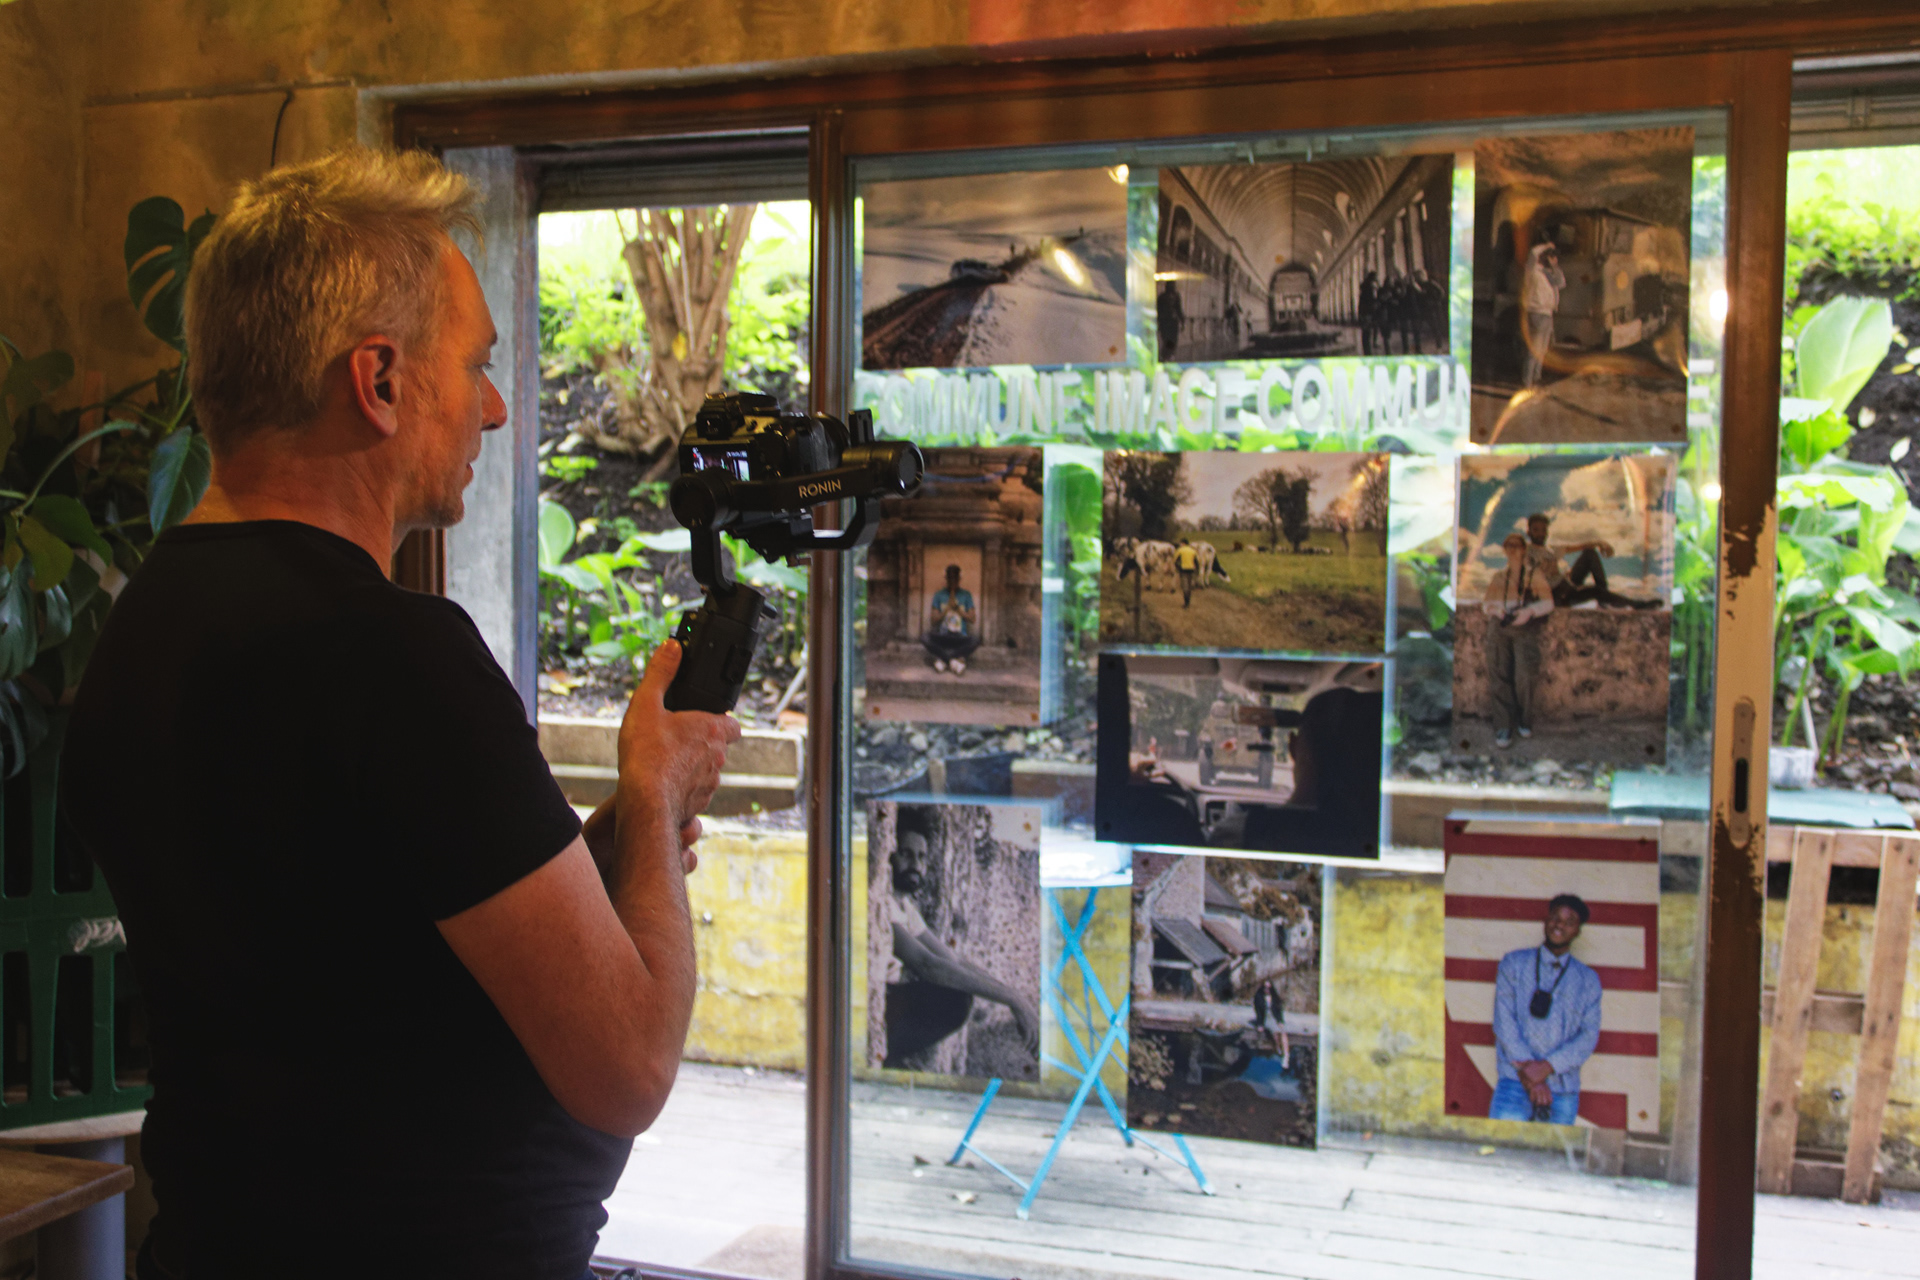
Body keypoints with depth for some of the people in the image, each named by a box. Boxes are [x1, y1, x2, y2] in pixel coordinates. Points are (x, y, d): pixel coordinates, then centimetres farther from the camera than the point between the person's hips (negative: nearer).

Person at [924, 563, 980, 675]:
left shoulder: (966, 595, 10)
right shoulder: (939, 595, 9)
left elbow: (972, 619, 3)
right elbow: (934, 620, 3)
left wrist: (957, 608, -7)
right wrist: (948, 607, -7)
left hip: (961, 639, 0)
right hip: (942, 638, 0)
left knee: (975, 640, -35)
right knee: (925, 638, -33)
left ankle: (943, 659, -23)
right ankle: (956, 659, -26)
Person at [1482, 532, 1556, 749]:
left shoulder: (1535, 574, 14)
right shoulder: (1499, 576, 22)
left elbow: (1548, 603, 5)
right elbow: (1487, 602, 16)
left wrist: (1529, 611, -14)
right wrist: (1495, 608, -8)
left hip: (1525, 627, -2)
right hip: (1500, 626, 2)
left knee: (1525, 675, -20)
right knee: (1499, 674, -14)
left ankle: (1524, 720, 1)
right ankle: (1503, 726, -14)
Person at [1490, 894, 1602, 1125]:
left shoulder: (1588, 980, 14)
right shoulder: (1514, 963, 11)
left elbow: (1589, 1036, 4)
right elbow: (1503, 1020, 2)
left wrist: (1547, 1066, -11)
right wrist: (1527, 1068, -9)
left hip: (1564, 1089, 2)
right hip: (1516, 1081, -2)